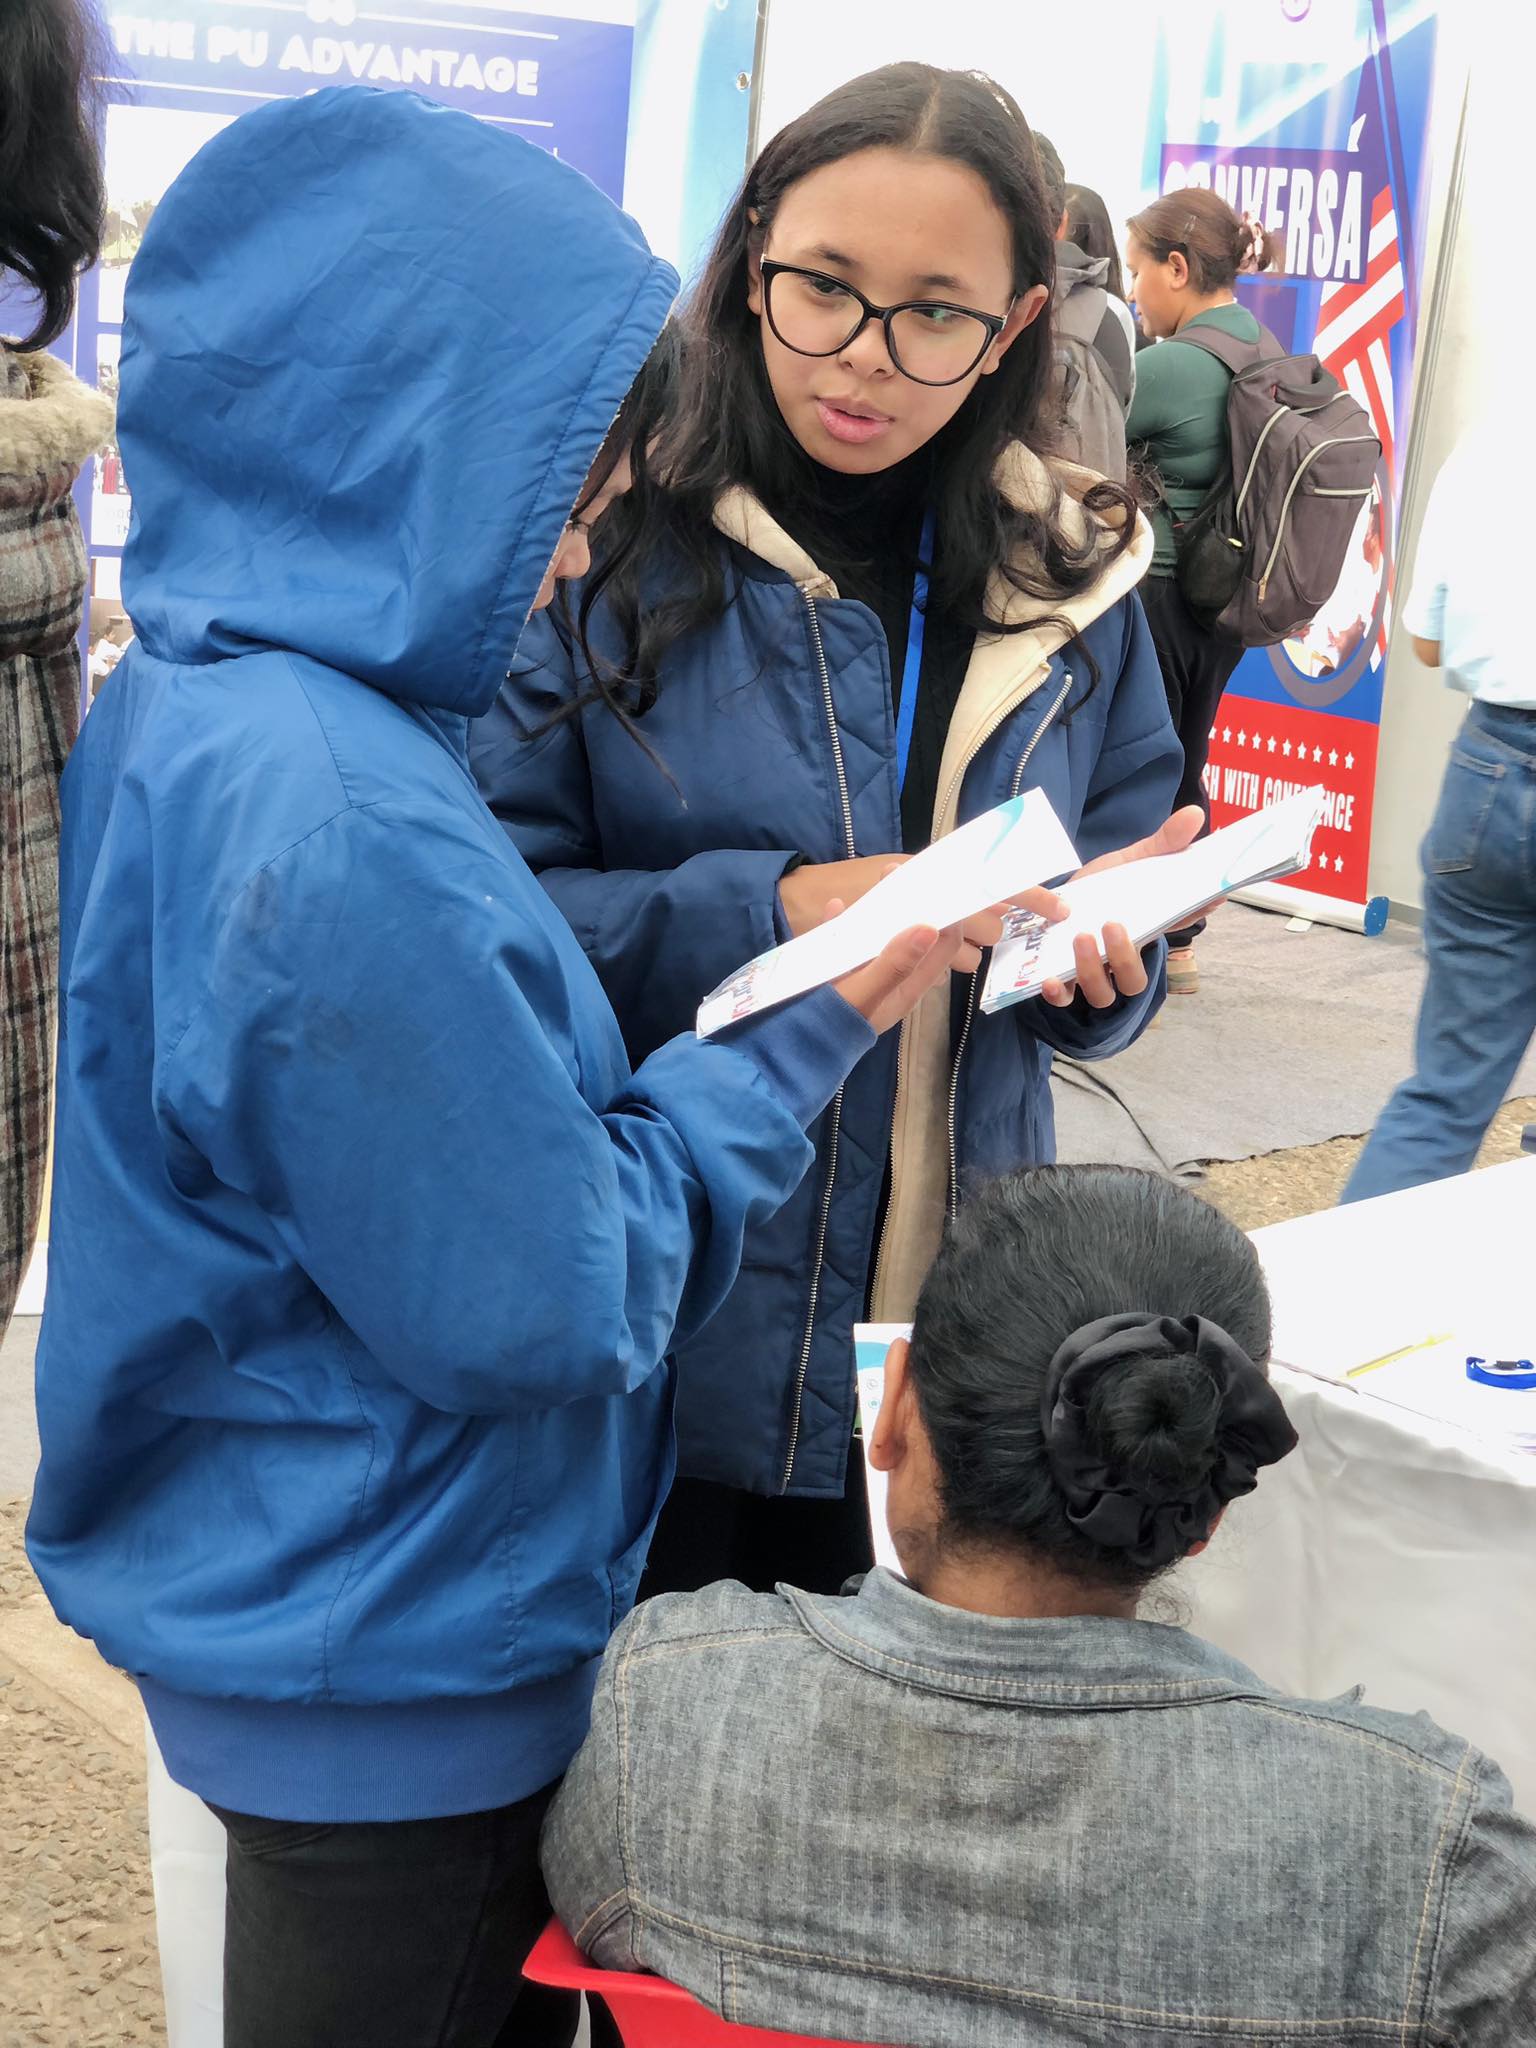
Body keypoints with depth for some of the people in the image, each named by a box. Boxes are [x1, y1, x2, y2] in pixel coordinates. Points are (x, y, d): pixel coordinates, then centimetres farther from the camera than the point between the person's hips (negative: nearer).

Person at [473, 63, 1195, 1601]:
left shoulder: (1073, 583, 2)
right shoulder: (613, 545, -10)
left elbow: (1121, 968, 8)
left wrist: (1094, 954, -14)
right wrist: (766, 912, -24)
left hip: (943, 1342, 4)